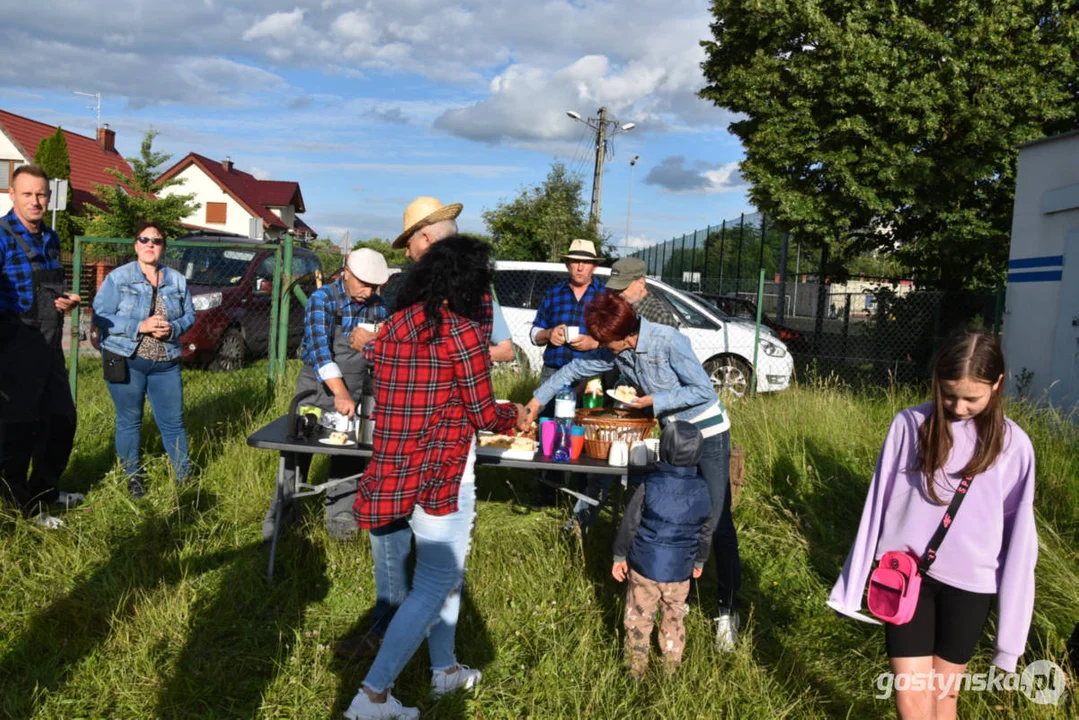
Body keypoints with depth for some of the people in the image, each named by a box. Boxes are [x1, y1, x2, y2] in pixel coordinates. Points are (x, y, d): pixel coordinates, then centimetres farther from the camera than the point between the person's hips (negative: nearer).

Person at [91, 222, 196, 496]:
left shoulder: (177, 280, 7)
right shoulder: (118, 277, -4)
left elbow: (189, 315, 9)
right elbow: (100, 315, -10)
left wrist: (172, 328, -14)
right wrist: (140, 326, -21)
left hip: (166, 363, 3)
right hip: (125, 361, -2)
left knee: (173, 421, 6)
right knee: (129, 421, 8)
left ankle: (184, 475, 18)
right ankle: (132, 478, 22)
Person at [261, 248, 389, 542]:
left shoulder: (377, 306, 0)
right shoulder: (322, 298, -14)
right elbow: (319, 348, -26)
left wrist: (372, 340, -18)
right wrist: (340, 393, -37)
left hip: (356, 394, 4)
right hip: (317, 389, -3)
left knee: (349, 457, 6)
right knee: (297, 451, 3)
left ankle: (340, 517, 20)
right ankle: (279, 516, 18)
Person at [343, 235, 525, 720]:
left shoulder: (394, 326, 6)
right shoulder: (463, 331, -16)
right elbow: (483, 414, -10)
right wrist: (514, 414, 11)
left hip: (399, 465, 8)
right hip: (442, 472, -8)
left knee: (447, 570, 23)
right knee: (435, 584, 3)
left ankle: (445, 669, 37)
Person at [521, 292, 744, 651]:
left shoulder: (668, 342, -27)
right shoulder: (617, 352, -7)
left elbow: (704, 390, -22)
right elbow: (575, 369, 5)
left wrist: (656, 401, -23)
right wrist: (537, 399, 4)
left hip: (708, 432, -7)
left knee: (717, 522, -5)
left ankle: (728, 608, 5)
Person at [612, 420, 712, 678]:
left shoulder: (649, 485, -18)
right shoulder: (702, 490, -7)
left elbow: (629, 524, -10)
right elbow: (705, 532, 5)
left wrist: (619, 556, 3)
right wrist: (700, 561, 21)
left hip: (645, 565, -2)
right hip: (680, 570, 3)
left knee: (639, 617, 13)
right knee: (674, 616, 21)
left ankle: (637, 667, 24)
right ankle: (672, 664, 35)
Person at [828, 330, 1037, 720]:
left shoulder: (1013, 445, -7)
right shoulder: (910, 424, -7)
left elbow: (1018, 534, -2)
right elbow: (878, 502, -1)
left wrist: (1010, 624, 0)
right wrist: (854, 584, 3)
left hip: (970, 584, 0)